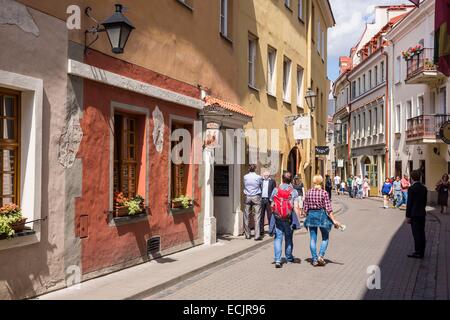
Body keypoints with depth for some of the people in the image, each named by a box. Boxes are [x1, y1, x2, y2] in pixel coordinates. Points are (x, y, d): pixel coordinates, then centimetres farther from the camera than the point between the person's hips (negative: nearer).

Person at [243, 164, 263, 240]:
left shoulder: (245, 177, 0)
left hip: (247, 197, 3)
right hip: (256, 197, -2)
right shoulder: (258, 177, -6)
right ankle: (257, 235, -5)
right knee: (257, 217, -2)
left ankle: (247, 235, 15)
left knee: (246, 217, 9)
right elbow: (261, 185, 8)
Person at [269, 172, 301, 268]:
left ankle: (278, 260, -8)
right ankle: (289, 257, 33)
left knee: (278, 238, 2)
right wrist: (298, 219, -6)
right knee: (289, 238, 16)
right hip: (289, 218, 0)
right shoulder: (293, 191, -5)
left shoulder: (275, 190, -1)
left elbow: (272, 205, 2)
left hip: (277, 218, 0)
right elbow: (296, 207, -10)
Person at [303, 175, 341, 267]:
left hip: (311, 215, 3)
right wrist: (334, 220, -9)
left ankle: (314, 259, 11)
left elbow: (305, 209, 3)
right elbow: (328, 209, -12)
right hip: (322, 215, -3)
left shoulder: (308, 193, 0)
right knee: (325, 238, 13)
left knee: (313, 239, 9)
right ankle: (321, 256, -2)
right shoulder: (324, 193, -10)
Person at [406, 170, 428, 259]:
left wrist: (408, 216, -9)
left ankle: (418, 253, -1)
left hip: (414, 214, -7)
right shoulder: (424, 188, 7)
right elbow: (425, 201, 12)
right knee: (421, 233, 11)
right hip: (422, 213, 7)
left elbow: (409, 203, -14)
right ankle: (421, 252, 18)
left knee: (416, 234, -4)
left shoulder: (411, 188, -14)